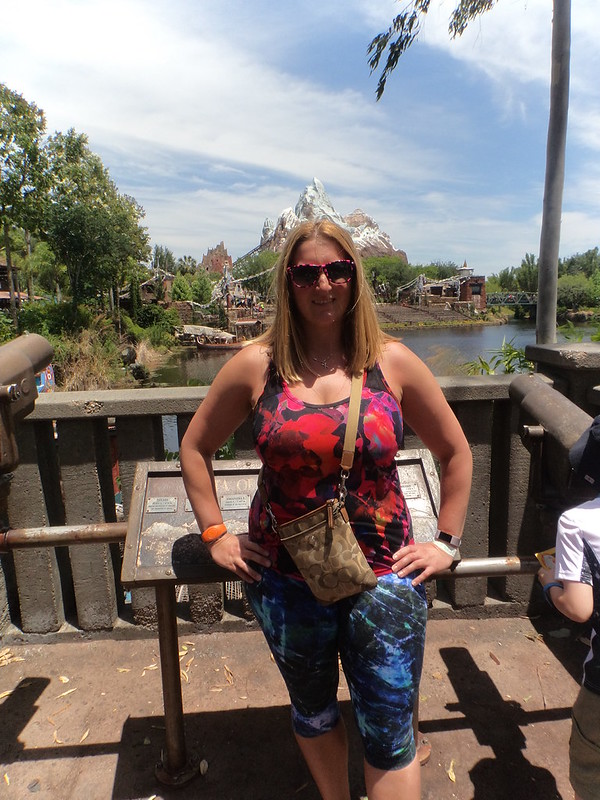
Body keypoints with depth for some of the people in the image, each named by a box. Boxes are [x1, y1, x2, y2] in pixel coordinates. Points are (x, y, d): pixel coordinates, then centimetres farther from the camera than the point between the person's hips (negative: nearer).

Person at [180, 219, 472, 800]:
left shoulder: (393, 362, -6)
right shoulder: (257, 365, -6)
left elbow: (455, 452, 5)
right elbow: (195, 447, 5)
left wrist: (446, 542, 3)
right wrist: (215, 536, 2)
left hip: (383, 574, -1)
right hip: (285, 578, 2)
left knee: (388, 732, 8)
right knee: (312, 711, 24)